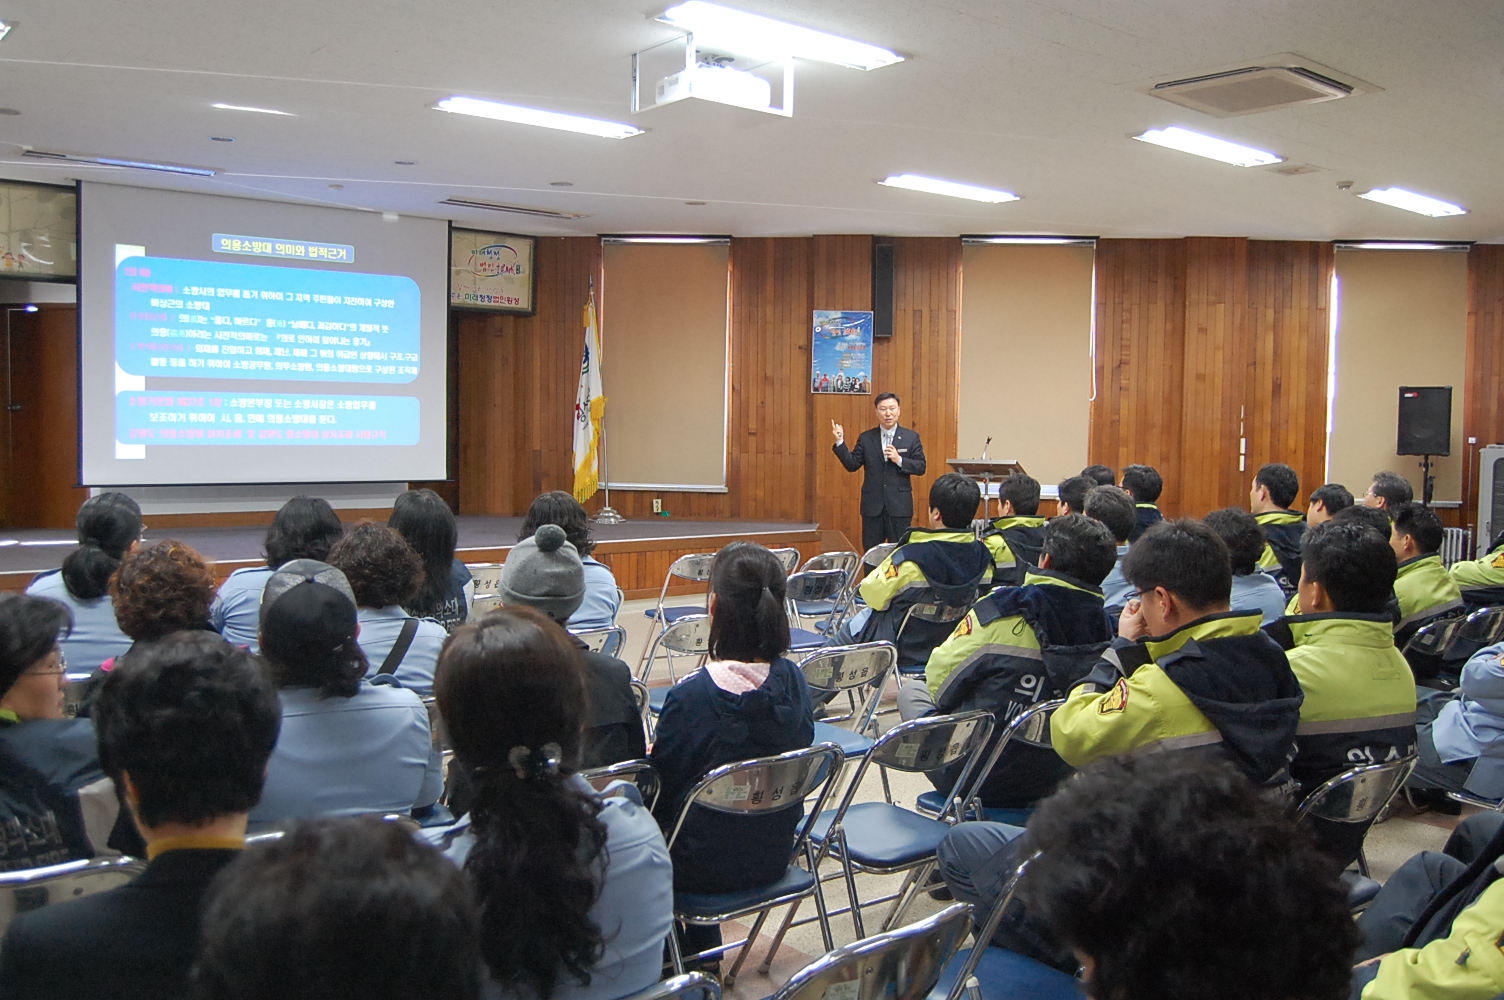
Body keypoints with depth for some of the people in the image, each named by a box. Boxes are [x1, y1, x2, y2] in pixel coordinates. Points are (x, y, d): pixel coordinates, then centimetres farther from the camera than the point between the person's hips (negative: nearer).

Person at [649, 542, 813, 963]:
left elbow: (662, 790, -15)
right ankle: (701, 949, 38)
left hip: (707, 865, -5)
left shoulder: (690, 695, -27)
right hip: (773, 858, 5)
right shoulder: (794, 682, -11)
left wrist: (649, 758, 9)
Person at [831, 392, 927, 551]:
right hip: (872, 505, 2)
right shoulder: (866, 438, 6)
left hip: (899, 505, -1)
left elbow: (921, 468, -1)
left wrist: (899, 460, -15)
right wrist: (840, 442, -9)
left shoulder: (911, 437, 3)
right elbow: (852, 465, 2)